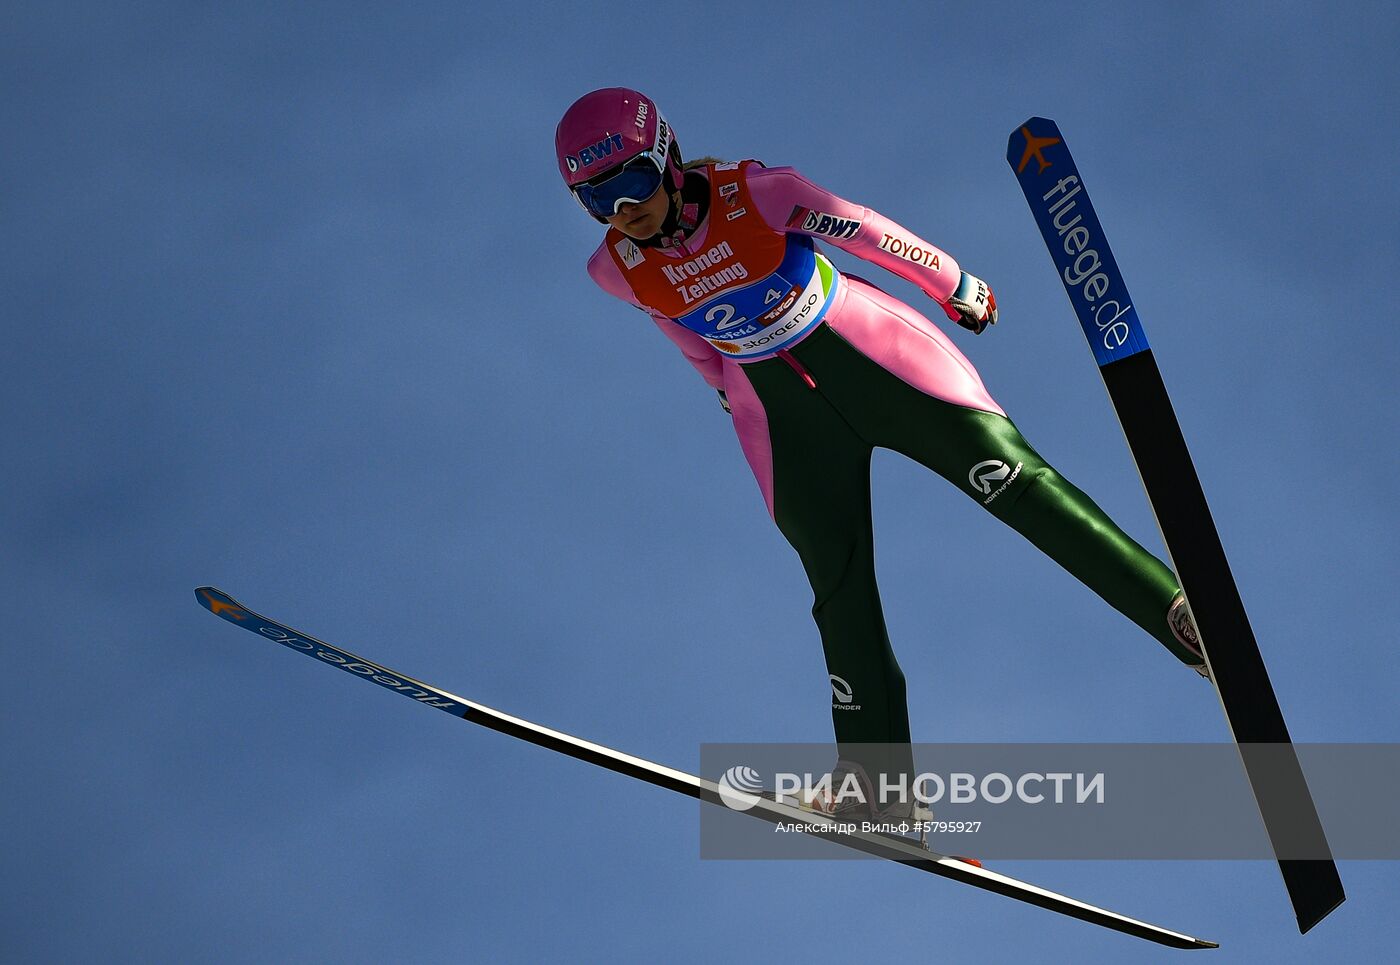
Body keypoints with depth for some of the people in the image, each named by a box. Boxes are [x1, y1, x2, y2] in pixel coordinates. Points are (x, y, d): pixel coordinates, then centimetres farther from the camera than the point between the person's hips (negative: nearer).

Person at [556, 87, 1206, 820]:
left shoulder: (753, 191, -21)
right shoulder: (617, 270, -10)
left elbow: (866, 232, -7)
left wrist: (955, 286, 5)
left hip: (869, 354, -2)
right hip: (780, 412, 3)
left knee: (1006, 475, -14)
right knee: (840, 589, -3)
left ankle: (1186, 617, -14)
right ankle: (876, 783, 1)